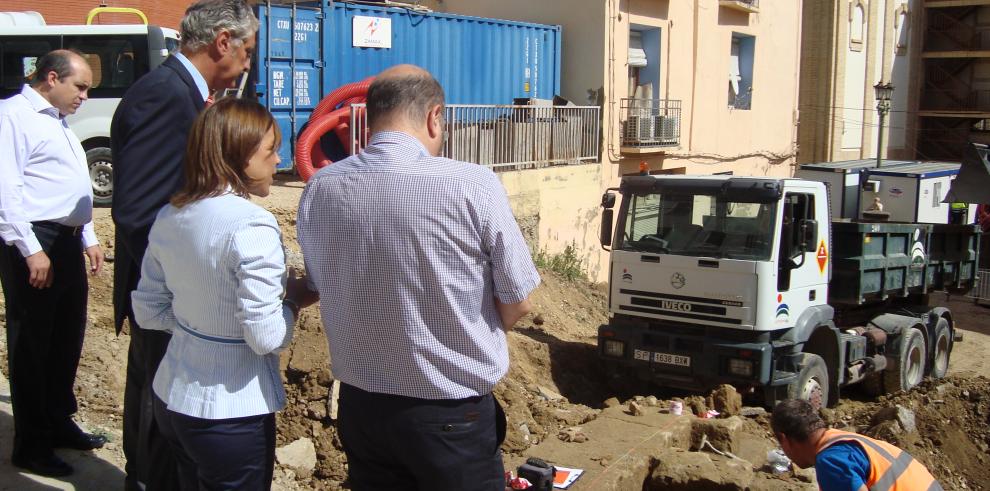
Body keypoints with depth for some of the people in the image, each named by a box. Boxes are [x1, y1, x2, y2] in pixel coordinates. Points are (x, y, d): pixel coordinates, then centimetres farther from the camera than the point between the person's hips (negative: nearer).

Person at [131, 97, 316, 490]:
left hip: (172, 397, 7)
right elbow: (266, 337, -22)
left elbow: (147, 311, 8)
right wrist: (294, 300, -5)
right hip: (232, 415, -7)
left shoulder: (169, 217, 1)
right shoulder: (251, 226, -22)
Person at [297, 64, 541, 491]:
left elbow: (323, 288, 7)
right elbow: (517, 304, -9)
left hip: (359, 406, 4)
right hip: (450, 413, -3)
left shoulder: (318, 190, -7)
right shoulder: (473, 184, -19)